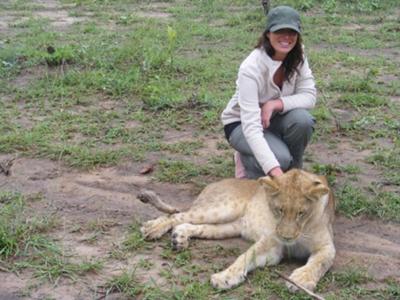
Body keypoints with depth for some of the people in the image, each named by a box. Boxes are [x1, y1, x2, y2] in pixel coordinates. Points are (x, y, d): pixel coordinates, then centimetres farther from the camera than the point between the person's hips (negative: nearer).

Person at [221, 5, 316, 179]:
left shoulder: (297, 55, -15)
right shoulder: (251, 68, -32)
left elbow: (309, 96, -14)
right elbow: (251, 127, -39)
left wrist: (275, 104, -32)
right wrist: (275, 171, -48)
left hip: (273, 118, 5)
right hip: (242, 124, -5)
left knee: (302, 119, -28)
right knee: (281, 158, -31)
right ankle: (246, 160, 3)